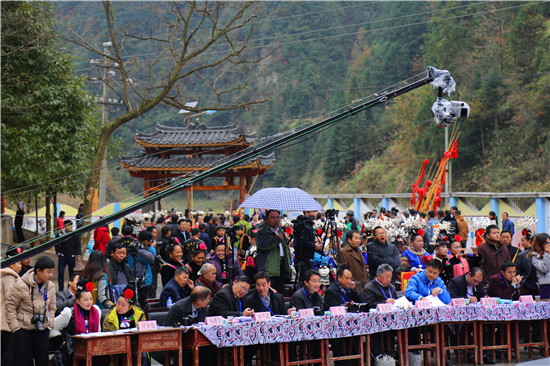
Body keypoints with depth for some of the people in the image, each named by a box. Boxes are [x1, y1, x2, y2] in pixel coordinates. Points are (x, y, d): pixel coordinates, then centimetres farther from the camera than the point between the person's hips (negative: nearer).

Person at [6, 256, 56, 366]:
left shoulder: (50, 286, 4)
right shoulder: (21, 285, -12)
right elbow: (10, 306, -6)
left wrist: (49, 325, 5)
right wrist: (15, 327, -8)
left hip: (42, 331, 4)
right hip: (23, 330, -4)